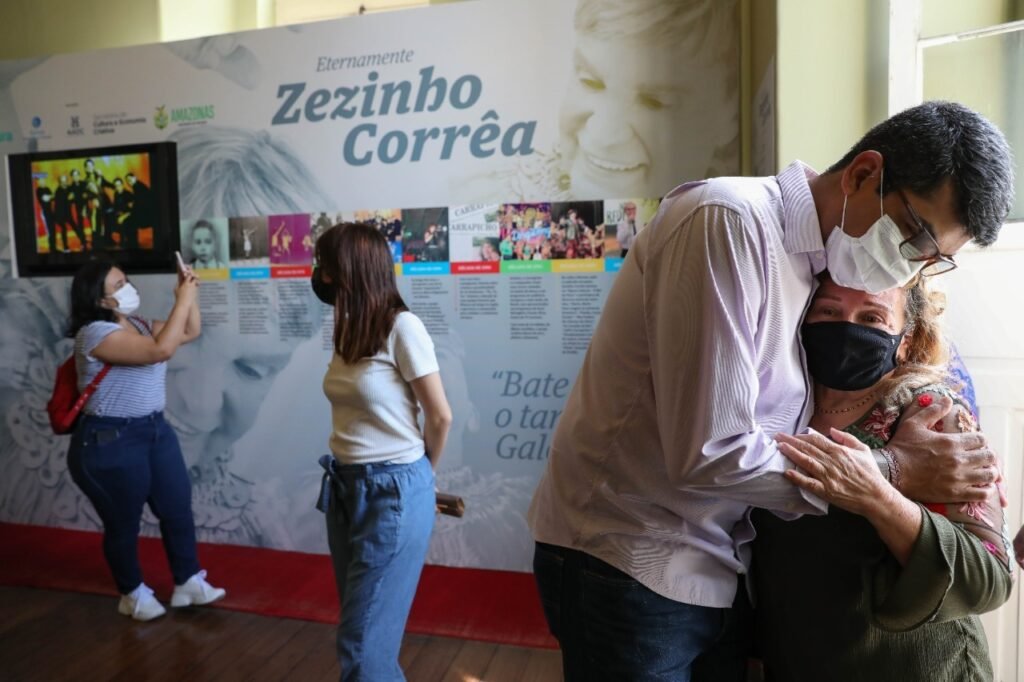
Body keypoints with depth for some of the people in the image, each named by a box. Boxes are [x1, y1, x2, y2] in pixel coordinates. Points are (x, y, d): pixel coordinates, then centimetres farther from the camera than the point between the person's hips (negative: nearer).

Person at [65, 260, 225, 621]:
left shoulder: (139, 325, 7)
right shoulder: (96, 333, -21)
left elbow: (190, 332, 16)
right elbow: (161, 350, -31)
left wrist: (191, 295, 1)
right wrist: (183, 300, -26)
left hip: (155, 430, 8)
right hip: (109, 442, -8)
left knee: (178, 508, 12)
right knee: (123, 524, 10)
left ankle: (188, 583, 27)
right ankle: (132, 593, 30)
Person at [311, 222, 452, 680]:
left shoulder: (402, 327, -15)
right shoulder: (347, 329, 7)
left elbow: (440, 417, -10)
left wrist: (418, 472, 5)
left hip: (394, 492, -7)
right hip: (344, 487, 7)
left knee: (362, 645, 0)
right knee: (369, 630, 18)